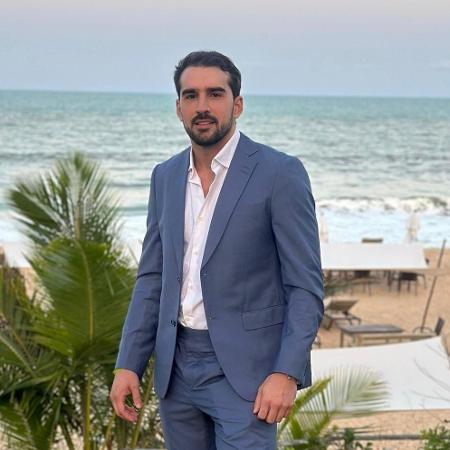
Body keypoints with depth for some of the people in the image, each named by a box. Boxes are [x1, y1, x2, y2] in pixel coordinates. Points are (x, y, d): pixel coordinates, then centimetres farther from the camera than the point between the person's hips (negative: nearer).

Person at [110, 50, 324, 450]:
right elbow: (152, 278, 12)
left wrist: (287, 373, -19)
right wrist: (128, 364, 3)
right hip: (176, 366, 6)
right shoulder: (166, 177, 9)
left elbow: (306, 286, -10)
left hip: (244, 369, -6)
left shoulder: (280, 173, -9)